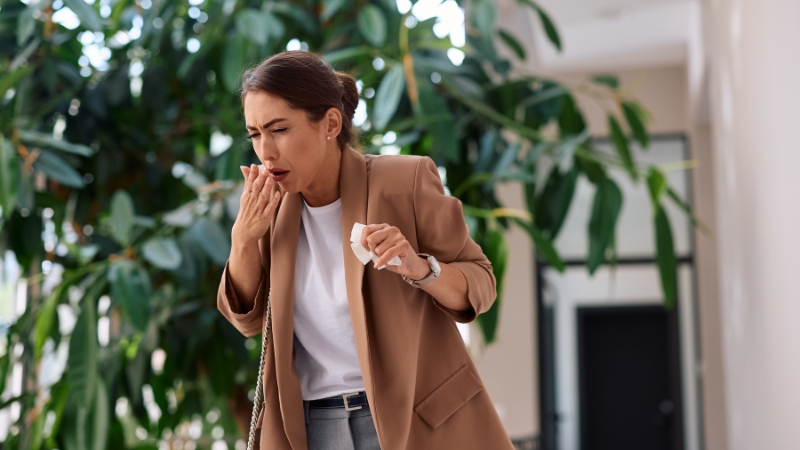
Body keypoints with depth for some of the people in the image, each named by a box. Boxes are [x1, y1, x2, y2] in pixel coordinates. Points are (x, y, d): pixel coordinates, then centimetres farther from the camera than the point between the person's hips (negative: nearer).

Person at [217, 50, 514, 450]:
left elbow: (480, 284, -5)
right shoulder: (271, 202, 2)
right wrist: (243, 239, -9)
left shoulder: (404, 181, -11)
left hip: (416, 415, -3)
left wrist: (419, 268, -25)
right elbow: (247, 319, 8)